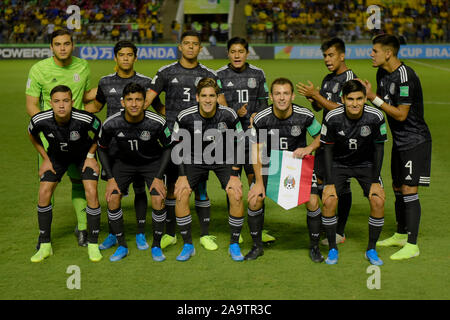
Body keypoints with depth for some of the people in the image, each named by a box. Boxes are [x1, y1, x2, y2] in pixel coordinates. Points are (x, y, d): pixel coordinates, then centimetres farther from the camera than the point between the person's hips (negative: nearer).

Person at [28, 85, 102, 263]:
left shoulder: (85, 119, -36)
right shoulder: (40, 120, -30)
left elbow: (100, 131, -11)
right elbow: (32, 135, -3)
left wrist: (91, 156, -9)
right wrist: (45, 159, -2)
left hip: (84, 154, -2)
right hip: (56, 155, 2)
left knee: (91, 193, -17)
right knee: (44, 193, -10)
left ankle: (93, 244, -1)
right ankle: (45, 246, 5)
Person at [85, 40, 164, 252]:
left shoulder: (145, 82, 2)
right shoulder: (106, 82, 7)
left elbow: (159, 107, 12)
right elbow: (96, 106, 21)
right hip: (114, 144, 2)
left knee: (139, 189, 2)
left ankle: (141, 235, 12)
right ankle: (113, 234, 17)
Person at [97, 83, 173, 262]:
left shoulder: (157, 122, -27)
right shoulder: (111, 124, -23)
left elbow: (168, 148, -10)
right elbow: (102, 148, -4)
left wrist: (158, 177, -15)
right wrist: (110, 178, -10)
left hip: (152, 162, -1)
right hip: (124, 162, 2)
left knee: (158, 200, -19)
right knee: (112, 199, -14)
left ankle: (156, 246, 1)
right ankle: (122, 246, 2)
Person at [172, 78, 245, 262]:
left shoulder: (228, 115, -18)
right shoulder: (185, 117, -17)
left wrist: (234, 175, -11)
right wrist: (182, 175, -11)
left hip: (224, 160, -1)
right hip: (195, 160, 1)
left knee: (236, 194, -21)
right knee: (181, 194, -19)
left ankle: (234, 245, -3)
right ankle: (188, 245, -2)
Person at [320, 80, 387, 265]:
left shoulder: (375, 117, -21)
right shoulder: (332, 118, -22)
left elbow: (379, 148, -9)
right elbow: (327, 149, -10)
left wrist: (375, 181, -12)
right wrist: (329, 183, -14)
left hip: (366, 164, 0)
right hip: (338, 164, 0)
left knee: (378, 202, -16)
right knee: (328, 201, -18)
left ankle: (371, 250, 4)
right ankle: (332, 250, 1)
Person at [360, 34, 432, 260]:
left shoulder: (405, 76, -23)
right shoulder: (382, 73, 6)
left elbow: (401, 114, -23)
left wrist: (373, 98, -21)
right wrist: (368, 94, -4)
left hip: (415, 140, -9)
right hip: (399, 140, 9)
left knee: (409, 191, -10)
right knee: (397, 188, 16)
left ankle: (412, 245, -4)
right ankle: (400, 235, 30)